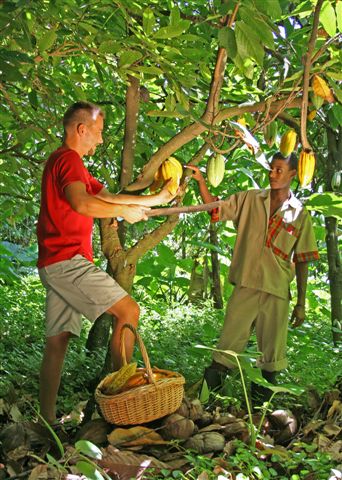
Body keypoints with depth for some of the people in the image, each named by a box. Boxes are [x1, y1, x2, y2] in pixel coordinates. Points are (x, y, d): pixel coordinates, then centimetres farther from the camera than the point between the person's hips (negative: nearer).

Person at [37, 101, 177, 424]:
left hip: (54, 265, 11)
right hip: (68, 260, -11)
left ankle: (46, 419, 11)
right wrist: (126, 211, -13)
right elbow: (82, 203, -27)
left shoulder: (66, 162, 26)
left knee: (57, 340, 8)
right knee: (128, 310, -11)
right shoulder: (68, 158, -7)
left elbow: (108, 197, 27)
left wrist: (156, 199, 26)